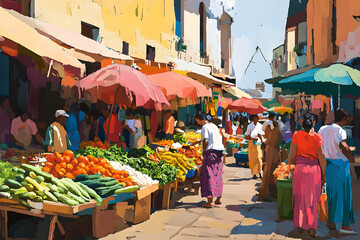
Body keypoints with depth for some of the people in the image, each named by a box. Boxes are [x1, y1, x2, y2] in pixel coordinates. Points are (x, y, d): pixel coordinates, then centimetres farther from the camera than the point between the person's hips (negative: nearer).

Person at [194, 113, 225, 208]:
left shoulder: (205, 127, -8)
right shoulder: (214, 126, 17)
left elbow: (205, 141, -17)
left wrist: (204, 151, -4)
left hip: (211, 151, -8)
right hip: (219, 152, 8)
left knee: (208, 176, -5)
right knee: (217, 176, 16)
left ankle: (210, 202, -7)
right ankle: (218, 199, 24)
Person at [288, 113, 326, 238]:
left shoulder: (296, 135, -3)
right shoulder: (317, 137, -5)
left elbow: (292, 155, -3)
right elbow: (322, 158, -5)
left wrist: (291, 169, 11)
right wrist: (323, 175, 5)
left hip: (299, 168, 1)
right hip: (314, 168, 0)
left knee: (300, 198, 12)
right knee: (313, 198, 10)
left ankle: (300, 226, 19)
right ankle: (312, 227, 13)